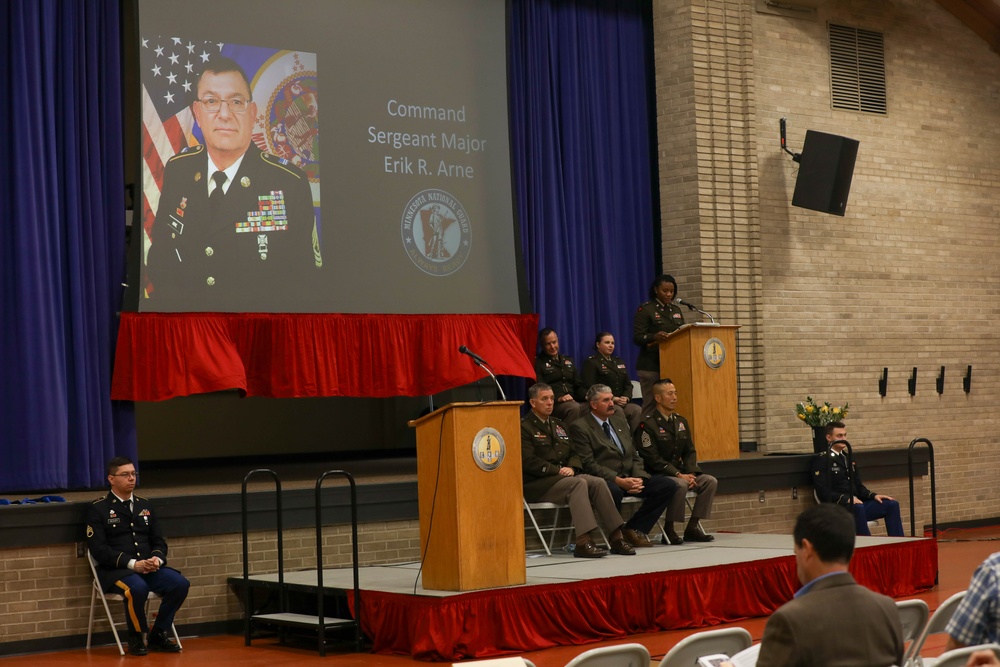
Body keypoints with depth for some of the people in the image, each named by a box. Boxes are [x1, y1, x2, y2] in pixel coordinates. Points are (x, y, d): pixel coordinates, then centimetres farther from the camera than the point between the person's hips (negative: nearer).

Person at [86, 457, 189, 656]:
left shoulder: (145, 506, 18)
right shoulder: (98, 509, 0)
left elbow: (158, 541, 17)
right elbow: (99, 549, -9)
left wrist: (157, 558, -8)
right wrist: (132, 563, -20)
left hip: (149, 568, 5)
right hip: (115, 571, -5)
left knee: (180, 583, -21)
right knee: (137, 588, -37)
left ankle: (157, 635, -3)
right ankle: (135, 638, -11)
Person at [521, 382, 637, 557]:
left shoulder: (558, 425, 23)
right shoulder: (524, 427, -3)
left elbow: (573, 454, 20)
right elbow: (529, 462, -14)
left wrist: (571, 468, -2)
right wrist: (558, 470, -17)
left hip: (563, 476, 7)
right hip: (537, 484, -7)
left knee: (598, 482, -19)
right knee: (578, 483, -32)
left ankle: (616, 536, -21)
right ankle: (583, 541, -40)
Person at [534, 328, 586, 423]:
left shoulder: (568, 360, 26)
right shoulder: (538, 363, 7)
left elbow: (578, 386, 25)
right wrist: (558, 398, -19)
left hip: (573, 401, 5)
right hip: (552, 404, -5)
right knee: (574, 408, -37)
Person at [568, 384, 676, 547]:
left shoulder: (619, 420, 19)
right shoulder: (580, 427, -4)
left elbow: (634, 456, 18)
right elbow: (589, 464, -13)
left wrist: (638, 478, -3)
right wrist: (618, 480, -21)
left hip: (631, 478, 7)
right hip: (606, 480, -7)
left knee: (668, 486, -10)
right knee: (614, 491, -40)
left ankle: (634, 529, -2)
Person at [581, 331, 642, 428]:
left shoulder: (619, 361, 26)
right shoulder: (591, 362, 4)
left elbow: (628, 384, 21)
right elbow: (590, 387, -8)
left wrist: (626, 397, -3)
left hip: (622, 402, 5)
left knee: (637, 410, -25)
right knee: (618, 411, -36)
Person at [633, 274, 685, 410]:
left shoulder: (676, 310, 18)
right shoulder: (645, 310, -2)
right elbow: (637, 338, -9)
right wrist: (654, 337, -28)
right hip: (651, 365, -6)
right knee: (651, 404, -8)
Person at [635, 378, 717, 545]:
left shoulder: (681, 422, 15)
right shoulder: (647, 424, -10)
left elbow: (690, 451, 14)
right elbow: (653, 459, -16)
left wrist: (690, 473, -6)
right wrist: (679, 475, -20)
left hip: (680, 472, 8)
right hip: (657, 475, -8)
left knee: (710, 481, -12)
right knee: (680, 485, -35)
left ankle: (692, 527, -7)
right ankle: (669, 530, -20)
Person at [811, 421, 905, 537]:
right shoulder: (822, 460, -2)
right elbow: (823, 492, -12)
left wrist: (874, 495, 2)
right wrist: (846, 499, -24)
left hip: (857, 504, 8)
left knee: (892, 504, -9)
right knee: (857, 508, -39)